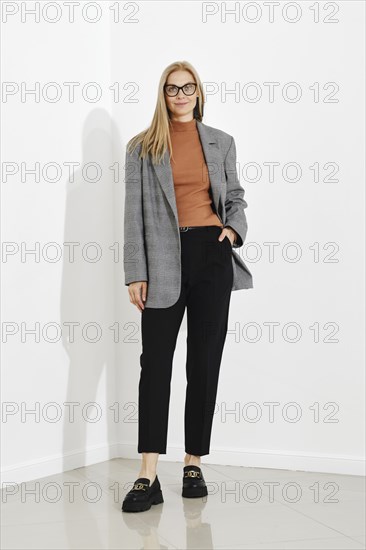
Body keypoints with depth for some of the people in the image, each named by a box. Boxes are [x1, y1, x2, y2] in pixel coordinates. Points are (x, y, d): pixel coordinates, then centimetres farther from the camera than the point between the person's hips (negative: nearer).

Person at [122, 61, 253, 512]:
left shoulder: (221, 142, 12)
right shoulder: (142, 148, 6)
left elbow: (235, 196, 18)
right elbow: (134, 213, 1)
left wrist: (234, 227, -4)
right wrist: (136, 274, -5)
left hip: (212, 256, 2)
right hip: (165, 261, -2)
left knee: (205, 363, 4)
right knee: (155, 363, -6)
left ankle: (194, 464, 15)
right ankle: (148, 477, -5)